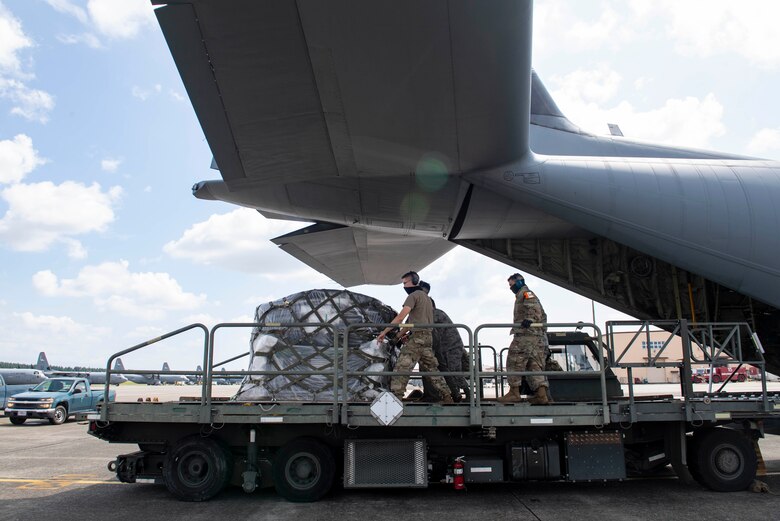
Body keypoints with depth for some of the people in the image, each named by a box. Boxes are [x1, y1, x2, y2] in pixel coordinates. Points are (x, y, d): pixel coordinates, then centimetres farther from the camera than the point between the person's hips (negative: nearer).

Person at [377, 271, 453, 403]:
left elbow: (400, 317, -16)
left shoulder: (413, 296, -5)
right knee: (431, 368, 15)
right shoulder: (426, 297, 24)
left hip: (418, 336, -9)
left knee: (401, 367, -12)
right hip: (428, 337, 9)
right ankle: (446, 397, 16)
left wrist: (384, 332, -16)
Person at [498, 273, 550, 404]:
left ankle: (514, 392, -12)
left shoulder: (525, 293, 2)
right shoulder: (523, 296, 31)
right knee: (535, 365, 5)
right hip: (538, 335, 10)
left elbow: (534, 307, -18)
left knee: (514, 361, -9)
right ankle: (541, 394, -2)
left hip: (526, 334, -10)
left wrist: (529, 319, -33)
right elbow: (542, 315, 32)